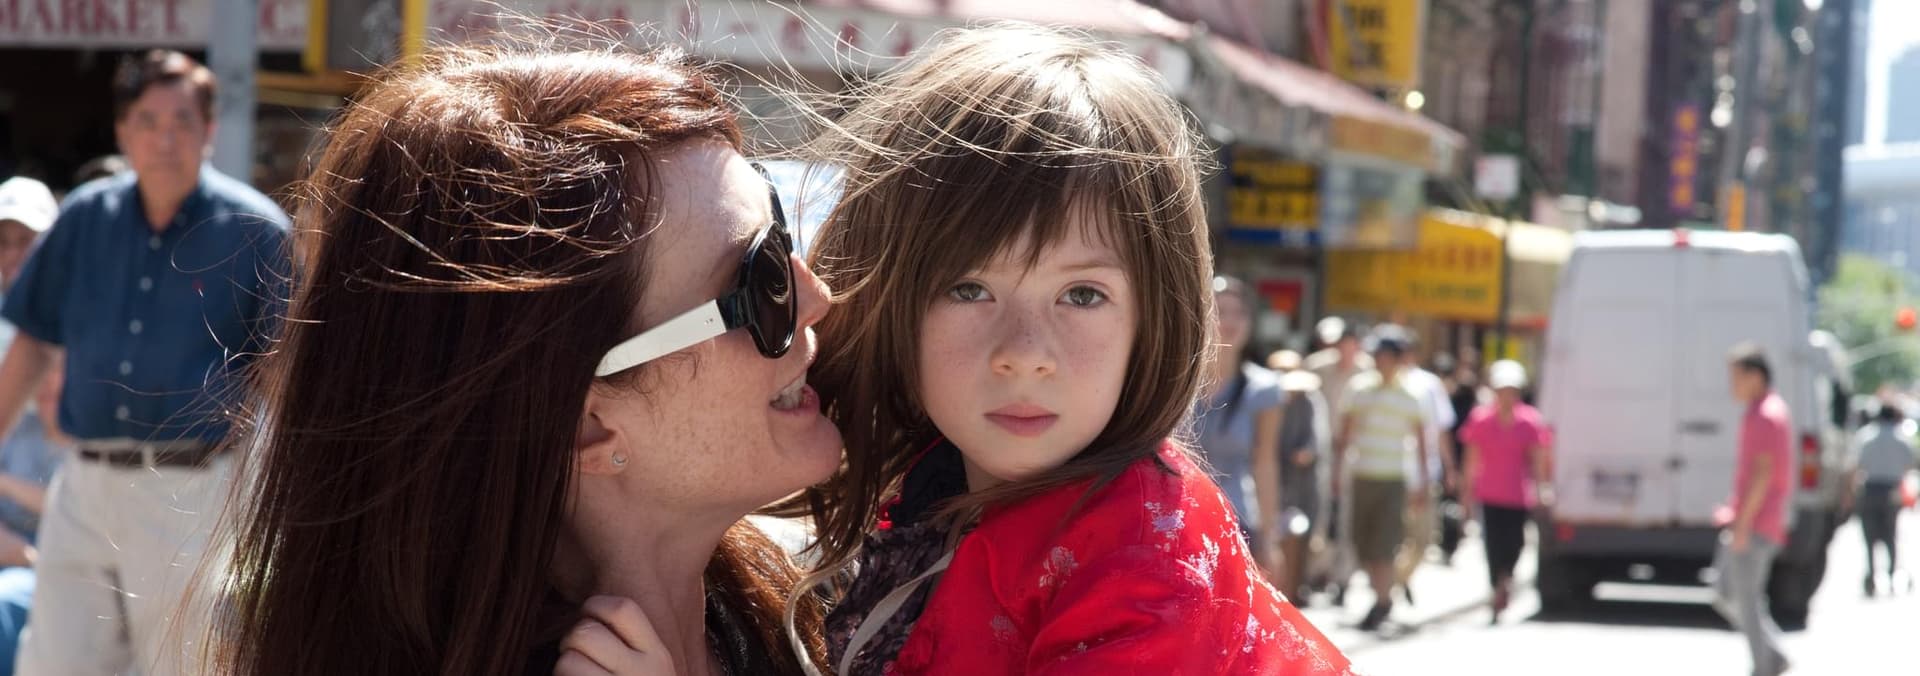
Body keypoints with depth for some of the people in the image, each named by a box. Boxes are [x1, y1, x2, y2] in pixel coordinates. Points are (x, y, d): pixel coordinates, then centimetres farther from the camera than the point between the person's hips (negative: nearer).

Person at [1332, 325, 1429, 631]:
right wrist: (1337, 471, 8)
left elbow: (1420, 441, 4)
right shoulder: (1360, 389, 7)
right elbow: (1346, 433, 12)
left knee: (1382, 548, -9)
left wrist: (1422, 483, 1)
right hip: (1362, 478, 4)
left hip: (1393, 481, -3)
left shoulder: (1409, 397, 0)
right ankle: (1382, 597, 23)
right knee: (1362, 546, 6)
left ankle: (1381, 603, 1)